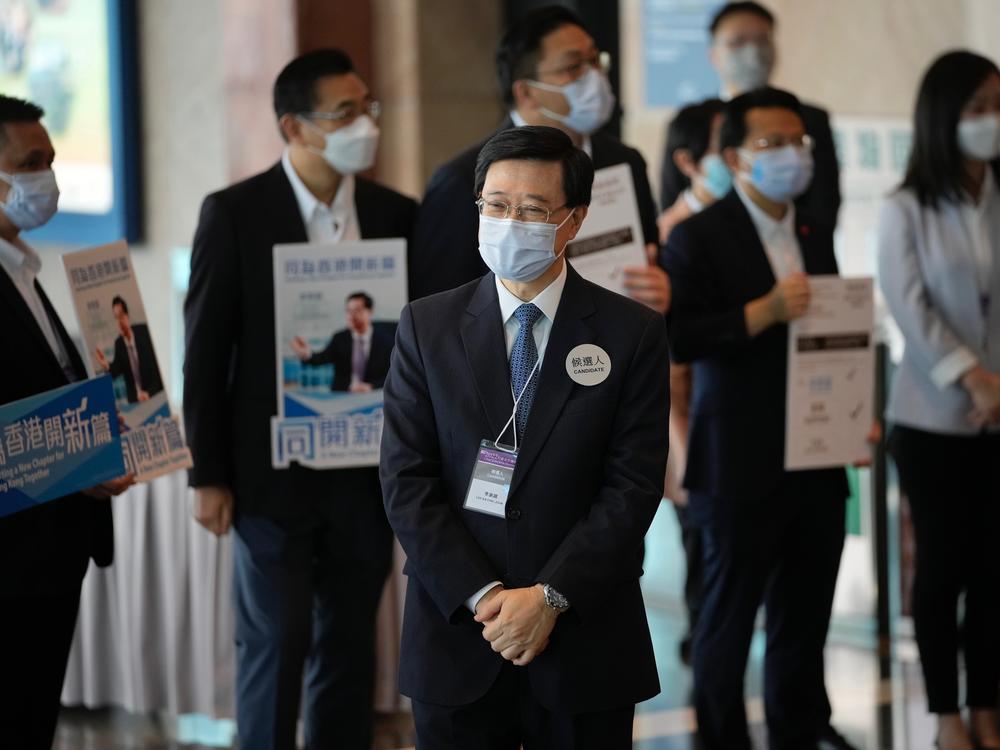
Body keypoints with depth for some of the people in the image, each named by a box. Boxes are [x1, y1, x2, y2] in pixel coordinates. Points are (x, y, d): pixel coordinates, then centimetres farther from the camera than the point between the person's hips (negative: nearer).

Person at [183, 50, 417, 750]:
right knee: (275, 646, 2)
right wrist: (209, 476, -7)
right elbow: (206, 352, -5)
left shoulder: (396, 214, 4)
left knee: (350, 648, 11)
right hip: (274, 471, -3)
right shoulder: (235, 213, -6)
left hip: (368, 471, 3)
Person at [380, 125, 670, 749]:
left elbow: (633, 486, -6)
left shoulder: (634, 333, -1)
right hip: (456, 632, 1)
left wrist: (549, 597, -15)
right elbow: (406, 481, -3)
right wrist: (483, 597, -12)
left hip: (586, 644, -1)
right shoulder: (427, 325, 3)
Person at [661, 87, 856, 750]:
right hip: (742, 466, -6)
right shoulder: (698, 238, -8)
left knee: (806, 618, 15)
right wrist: (763, 311, -26)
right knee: (730, 616, 4)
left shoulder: (816, 236, 14)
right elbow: (680, 339, -18)